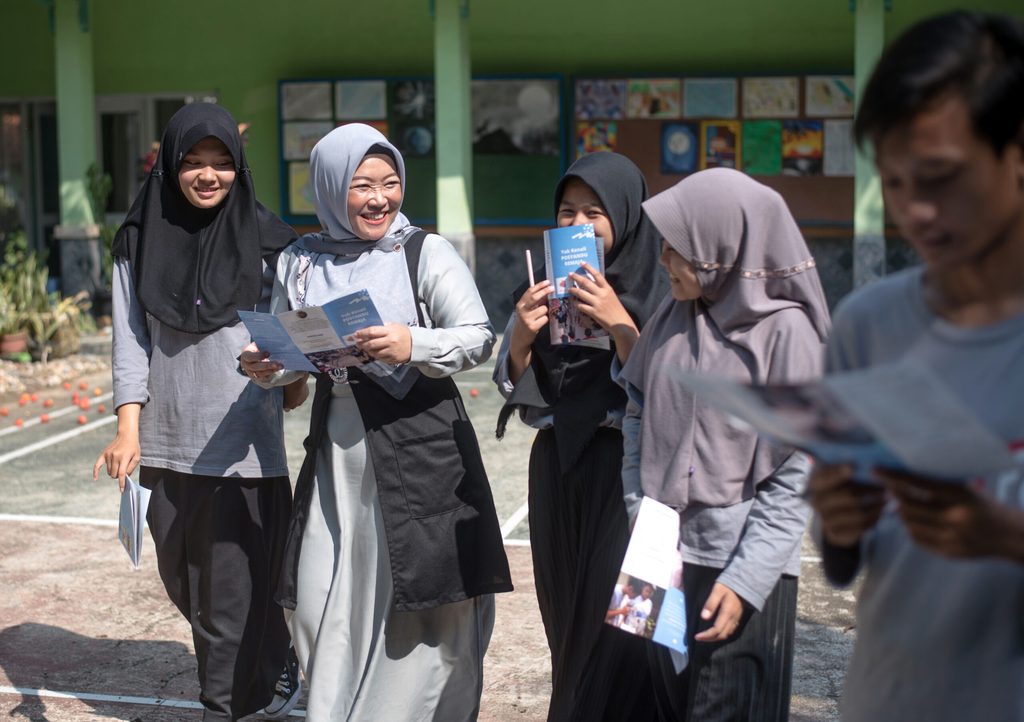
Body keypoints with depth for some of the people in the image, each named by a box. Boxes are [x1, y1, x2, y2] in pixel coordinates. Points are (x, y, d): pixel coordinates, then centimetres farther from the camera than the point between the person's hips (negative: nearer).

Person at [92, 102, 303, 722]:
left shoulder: (266, 240, 1)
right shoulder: (141, 242, 5)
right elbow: (131, 338, 3)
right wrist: (128, 428, -7)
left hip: (244, 435, -3)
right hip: (167, 435, 3)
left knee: (234, 580, -2)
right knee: (181, 573, 14)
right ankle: (273, 660, 37)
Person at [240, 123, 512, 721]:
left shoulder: (426, 252, -5)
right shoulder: (301, 262, 8)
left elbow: (480, 338, -11)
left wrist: (413, 345, -28)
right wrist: (266, 369, -6)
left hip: (420, 447, -4)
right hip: (337, 449, 4)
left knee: (420, 604, 1)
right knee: (328, 604, 8)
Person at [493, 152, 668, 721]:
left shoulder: (658, 297, -6)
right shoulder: (545, 290, 7)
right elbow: (514, 390, 8)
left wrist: (618, 322, -24)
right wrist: (521, 336, -11)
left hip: (626, 471, -4)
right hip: (558, 471, 5)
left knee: (615, 621, -3)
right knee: (569, 618, 12)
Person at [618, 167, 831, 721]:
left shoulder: (784, 330, -11)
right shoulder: (672, 318, 4)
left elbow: (796, 474, -12)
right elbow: (637, 420, 10)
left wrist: (745, 582, -15)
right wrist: (640, 522, 0)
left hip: (744, 569, -5)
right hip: (664, 556, 5)